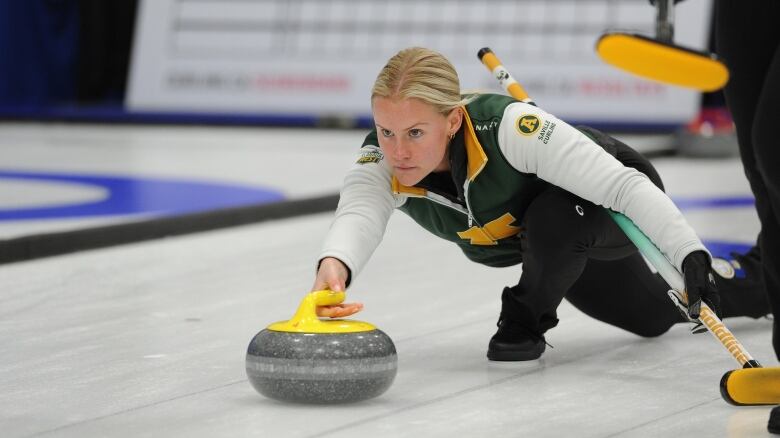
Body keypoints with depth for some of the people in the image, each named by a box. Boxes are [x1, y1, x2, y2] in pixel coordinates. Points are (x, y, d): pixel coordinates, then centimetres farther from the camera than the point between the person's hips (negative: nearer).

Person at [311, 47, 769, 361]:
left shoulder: (508, 127, -44)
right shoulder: (379, 163, -31)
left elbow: (625, 185, -45)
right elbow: (358, 216, -52)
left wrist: (691, 253, -58)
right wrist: (334, 265, -76)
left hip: (610, 205, -6)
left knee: (554, 218, -41)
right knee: (654, 318, 27)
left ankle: (527, 321, -10)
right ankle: (761, 292, 57)